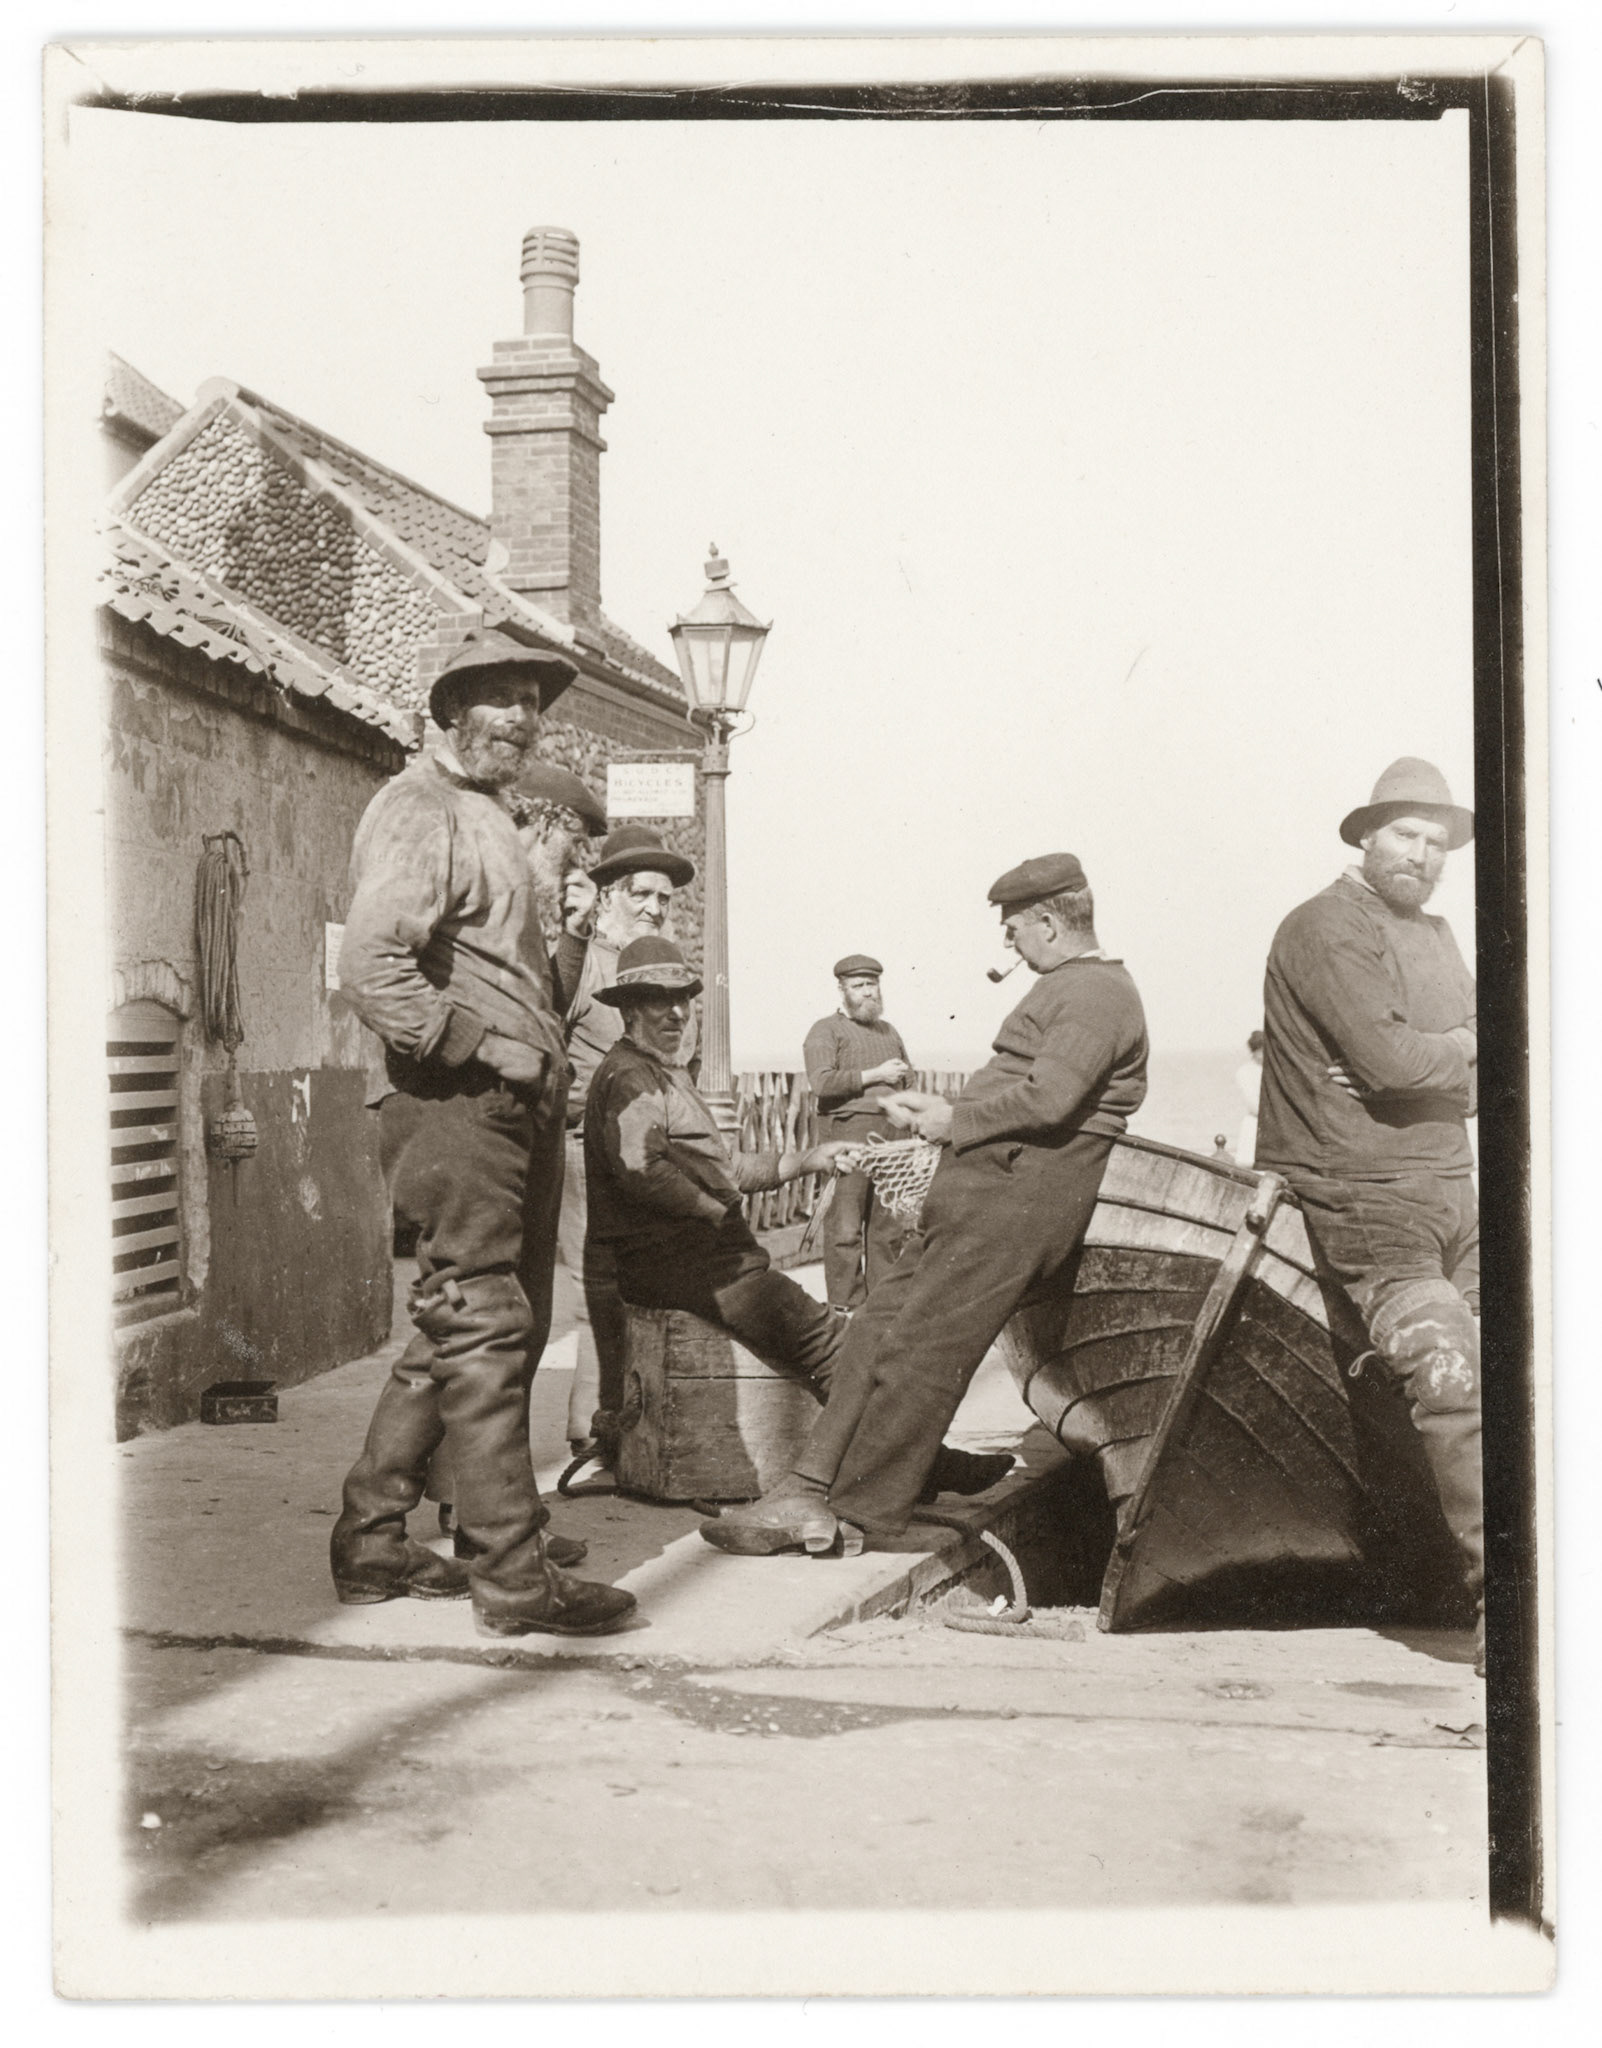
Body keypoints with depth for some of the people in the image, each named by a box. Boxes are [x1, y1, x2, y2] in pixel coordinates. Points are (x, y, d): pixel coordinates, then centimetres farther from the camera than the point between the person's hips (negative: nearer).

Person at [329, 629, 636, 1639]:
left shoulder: (493, 819, 24)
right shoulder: (420, 810, -7)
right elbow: (373, 967, -20)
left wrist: (549, 1062, 18)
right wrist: (483, 1047, -18)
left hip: (519, 1110, 10)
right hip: (457, 1109, -10)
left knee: (478, 1333, 13)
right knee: (483, 1330, -7)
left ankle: (372, 1542, 23)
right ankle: (513, 1573, -2)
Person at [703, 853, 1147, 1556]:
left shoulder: (1097, 993, -9)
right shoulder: (1069, 988, 25)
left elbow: (1047, 1100, -21)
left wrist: (954, 1122, -10)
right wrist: (937, 1109, 12)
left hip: (1020, 1189, -11)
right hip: (986, 1188, 11)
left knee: (920, 1348, -11)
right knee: (877, 1328, 3)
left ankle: (861, 1516, -4)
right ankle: (813, 1488, 3)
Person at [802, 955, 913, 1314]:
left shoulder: (888, 1030, 25)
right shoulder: (825, 1031, 2)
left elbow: (908, 1073, 32)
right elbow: (822, 1082, -12)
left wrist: (902, 1073, 10)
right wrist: (873, 1075, -12)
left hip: (891, 1130, 6)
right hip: (847, 1130, -6)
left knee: (889, 1223, 6)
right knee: (846, 1225, -8)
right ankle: (845, 1303, -3)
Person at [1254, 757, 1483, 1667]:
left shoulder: (1437, 936, 20)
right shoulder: (1328, 927, -9)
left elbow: (1479, 1078, 12)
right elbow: (1391, 1058, -21)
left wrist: (1429, 1058, -8)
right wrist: (1465, 1048, -2)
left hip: (1452, 1190, 9)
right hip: (1366, 1200, -9)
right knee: (1451, 1381, -18)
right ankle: (1501, 1586, -16)